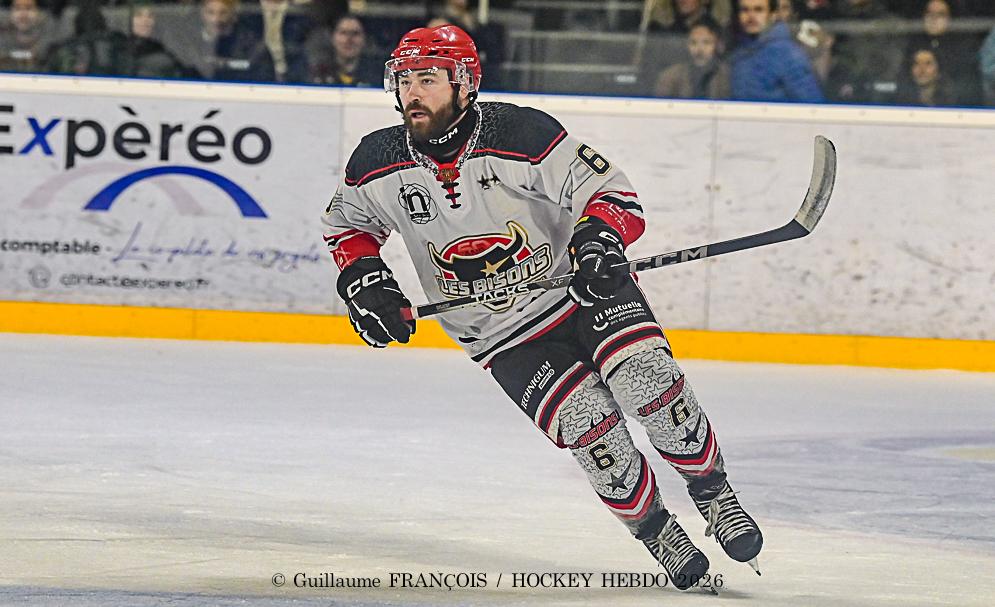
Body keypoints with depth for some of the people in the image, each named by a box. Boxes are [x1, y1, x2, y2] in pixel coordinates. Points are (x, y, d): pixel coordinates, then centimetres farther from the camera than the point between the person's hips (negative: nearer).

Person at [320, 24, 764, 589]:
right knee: (586, 425, -19)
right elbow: (347, 224, 12)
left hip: (584, 289, -1)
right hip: (505, 340, 2)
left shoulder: (523, 135, -20)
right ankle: (655, 530, 3)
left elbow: (613, 191, -16)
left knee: (644, 373, -26)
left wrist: (599, 237, -36)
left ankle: (711, 490, -4)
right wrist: (363, 282, -5)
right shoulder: (378, 165, -9)